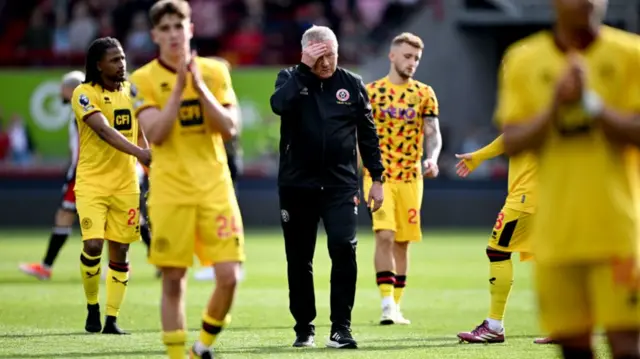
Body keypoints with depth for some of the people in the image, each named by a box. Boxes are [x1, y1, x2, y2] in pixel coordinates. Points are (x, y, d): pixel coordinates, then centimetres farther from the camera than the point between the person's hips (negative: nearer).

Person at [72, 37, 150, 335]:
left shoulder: (132, 91, 9)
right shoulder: (84, 94, -10)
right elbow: (104, 131, -24)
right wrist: (138, 153, -36)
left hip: (125, 184, 5)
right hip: (91, 182, -5)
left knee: (120, 252, 3)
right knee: (93, 245, -17)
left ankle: (112, 319, 10)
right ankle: (92, 307, 6)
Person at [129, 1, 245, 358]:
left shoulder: (215, 72, 6)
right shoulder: (144, 79, -1)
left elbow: (229, 128, -3)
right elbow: (156, 133, -13)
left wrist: (199, 86, -12)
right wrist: (179, 87, -17)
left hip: (215, 187, 2)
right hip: (170, 191, -2)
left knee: (229, 275, -7)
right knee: (173, 279, 0)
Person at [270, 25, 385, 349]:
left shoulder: (352, 84, 4)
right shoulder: (290, 79, 2)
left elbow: (367, 134, 9)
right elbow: (278, 104, -21)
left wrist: (377, 179, 6)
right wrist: (304, 68, -21)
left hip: (340, 185, 0)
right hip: (296, 185, 1)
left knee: (343, 249, -16)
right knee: (299, 259, 7)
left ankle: (341, 328, -9)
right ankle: (304, 328, 19)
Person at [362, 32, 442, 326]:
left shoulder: (424, 93, 6)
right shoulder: (371, 92, 2)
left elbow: (433, 133, 2)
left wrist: (432, 158, -19)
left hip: (411, 177, 2)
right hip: (378, 175, -2)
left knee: (402, 242, 7)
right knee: (384, 235, -17)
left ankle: (396, 306, 16)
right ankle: (387, 304, -19)